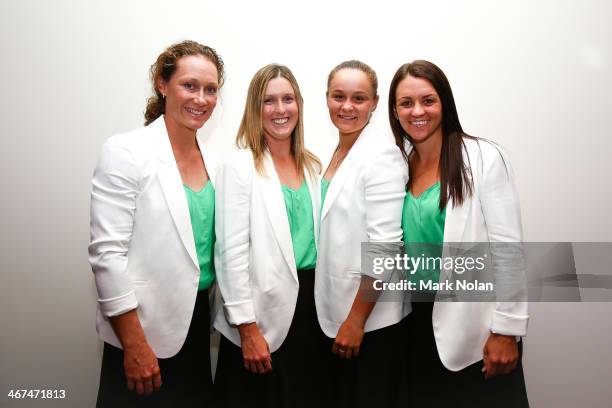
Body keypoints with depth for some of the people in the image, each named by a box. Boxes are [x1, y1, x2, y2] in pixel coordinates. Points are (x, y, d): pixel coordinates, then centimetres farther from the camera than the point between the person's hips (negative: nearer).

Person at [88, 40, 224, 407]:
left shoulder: (212, 160, 6)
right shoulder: (126, 152, -12)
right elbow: (106, 254, -16)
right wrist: (134, 344, -17)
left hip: (198, 320, 6)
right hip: (144, 326, -5)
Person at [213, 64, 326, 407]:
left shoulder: (313, 166, 9)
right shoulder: (239, 166, -8)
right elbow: (232, 253, -12)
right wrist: (247, 328, -15)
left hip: (312, 305, 5)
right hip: (264, 313, -5)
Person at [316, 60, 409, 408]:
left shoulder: (382, 154, -14)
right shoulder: (334, 154, 9)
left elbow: (384, 244, -19)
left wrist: (357, 320, -18)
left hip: (373, 317, -7)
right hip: (335, 314, 7)